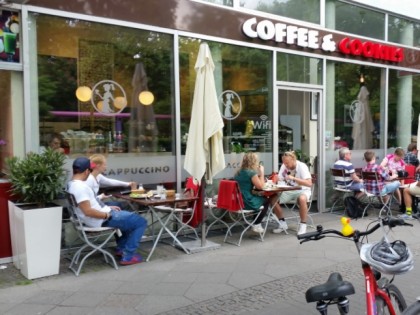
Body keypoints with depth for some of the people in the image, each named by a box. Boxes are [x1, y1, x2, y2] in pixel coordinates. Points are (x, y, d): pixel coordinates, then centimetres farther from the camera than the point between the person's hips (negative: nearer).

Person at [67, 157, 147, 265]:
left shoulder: (72, 184, 9)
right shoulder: (80, 186, -25)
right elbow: (88, 211, -30)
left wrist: (108, 208, 13)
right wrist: (108, 215, -18)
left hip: (103, 214, 11)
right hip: (102, 220, -11)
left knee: (129, 216, 31)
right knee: (140, 222, -6)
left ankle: (121, 248, 30)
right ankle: (128, 256, -3)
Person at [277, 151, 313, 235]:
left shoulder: (302, 166, -17)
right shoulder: (284, 166, -4)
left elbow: (309, 183, -26)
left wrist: (294, 178, -34)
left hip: (302, 190, -4)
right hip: (288, 191, 5)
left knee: (302, 199, -40)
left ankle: (303, 224, -19)